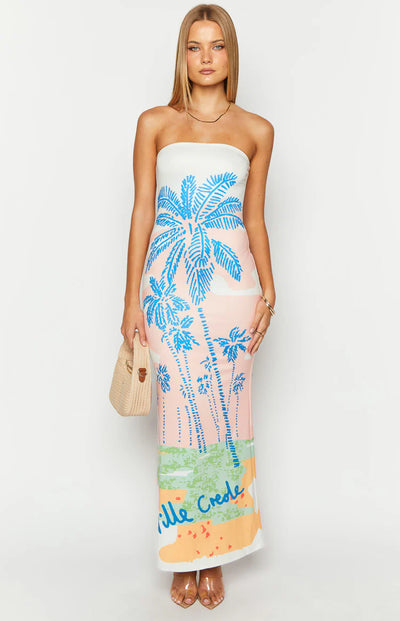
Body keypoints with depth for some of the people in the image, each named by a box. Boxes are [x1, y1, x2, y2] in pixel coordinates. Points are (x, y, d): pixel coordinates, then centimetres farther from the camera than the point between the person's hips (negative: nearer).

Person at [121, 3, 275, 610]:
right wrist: (132, 299, 0)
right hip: (169, 285, 0)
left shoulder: (256, 129, 10)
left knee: (224, 417, 5)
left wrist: (268, 292, 1)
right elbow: (142, 212, 4)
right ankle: (184, 555, 20)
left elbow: (255, 219, 10)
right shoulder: (155, 123, 7)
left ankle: (216, 551, 22)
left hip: (230, 284, 1)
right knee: (180, 416, 3)